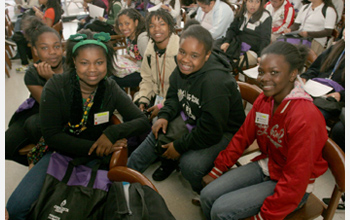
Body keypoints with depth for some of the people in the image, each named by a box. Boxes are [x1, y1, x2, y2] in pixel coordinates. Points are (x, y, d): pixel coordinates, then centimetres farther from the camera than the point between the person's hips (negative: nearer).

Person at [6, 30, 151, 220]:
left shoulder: (110, 89, -7)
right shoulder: (56, 86, -13)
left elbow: (142, 121, -8)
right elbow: (51, 136, -15)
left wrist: (113, 132, -27)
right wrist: (96, 149, -23)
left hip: (99, 158, 1)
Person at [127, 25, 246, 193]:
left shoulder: (215, 82, -34)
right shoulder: (182, 69, -8)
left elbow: (211, 132, -30)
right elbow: (173, 96, 12)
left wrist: (179, 146, -19)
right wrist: (164, 116, -8)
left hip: (223, 132, -8)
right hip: (191, 120, 8)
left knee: (190, 164, -28)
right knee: (158, 132, 1)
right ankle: (127, 175, 25)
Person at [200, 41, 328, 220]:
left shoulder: (305, 118, -29)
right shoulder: (264, 99, -6)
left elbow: (295, 181, -25)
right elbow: (242, 137, 3)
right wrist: (216, 170, 4)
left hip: (290, 187, -6)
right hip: (265, 165, 6)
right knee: (207, 195, -5)